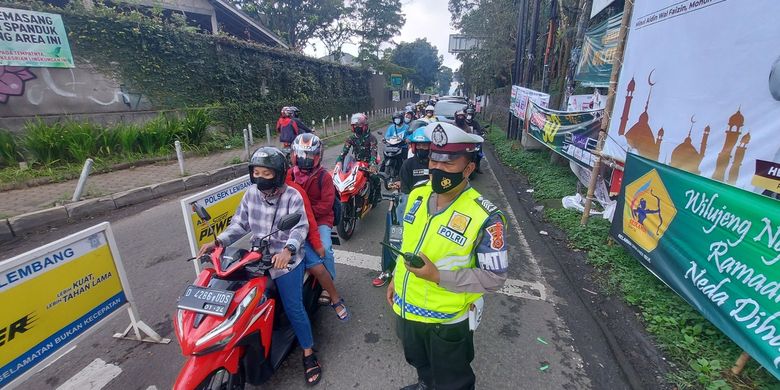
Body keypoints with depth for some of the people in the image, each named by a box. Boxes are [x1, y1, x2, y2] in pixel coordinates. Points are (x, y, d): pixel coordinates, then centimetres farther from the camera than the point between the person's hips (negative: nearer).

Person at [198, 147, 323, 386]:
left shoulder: (292, 196, -14)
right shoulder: (251, 193, 2)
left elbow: (300, 227, -21)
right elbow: (240, 223, 4)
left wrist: (287, 250, -39)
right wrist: (218, 242, -10)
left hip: (286, 261, -5)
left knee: (293, 308, -2)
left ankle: (309, 354, 18)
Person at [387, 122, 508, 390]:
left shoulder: (484, 217, -27)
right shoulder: (417, 195, -7)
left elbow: (495, 277, -22)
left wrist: (438, 277, -31)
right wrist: (396, 278, 10)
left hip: (447, 320, -6)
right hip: (407, 308, 6)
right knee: (419, 361, 35)